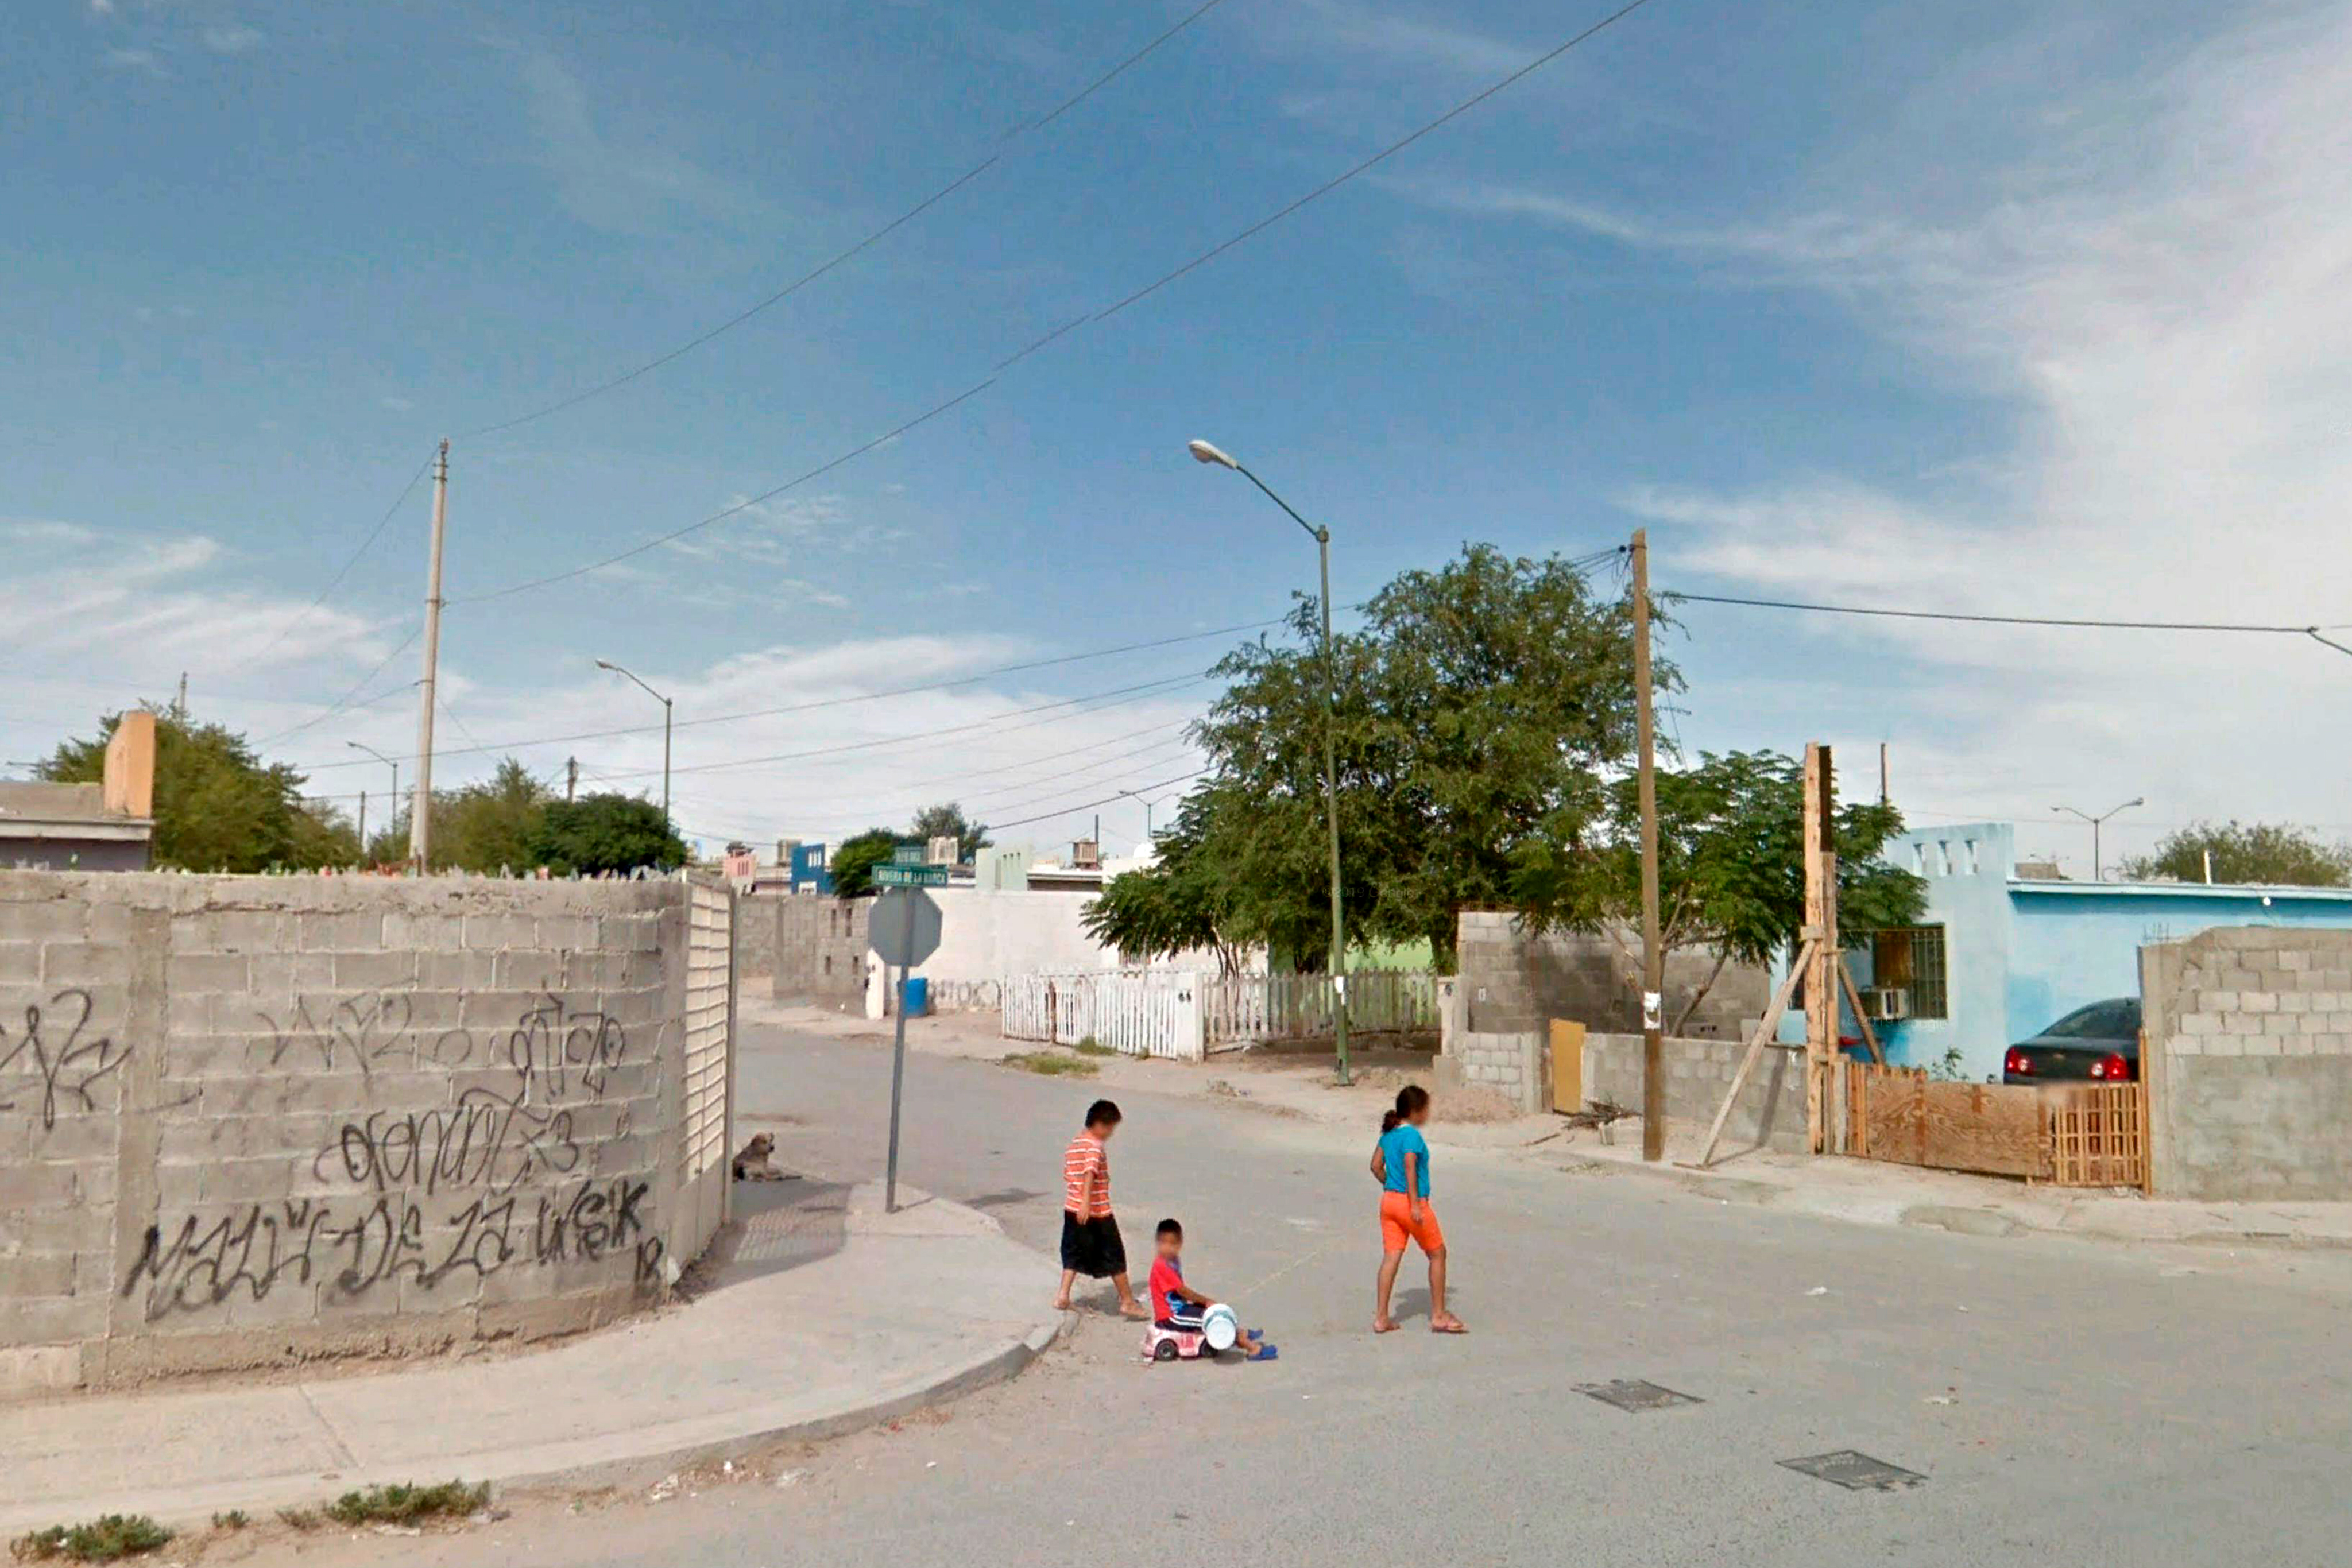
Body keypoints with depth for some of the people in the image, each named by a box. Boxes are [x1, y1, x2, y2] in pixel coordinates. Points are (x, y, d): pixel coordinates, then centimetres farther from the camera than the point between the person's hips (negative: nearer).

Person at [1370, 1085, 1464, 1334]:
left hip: (1389, 1200, 7)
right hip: (1410, 1202, -7)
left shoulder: (1388, 1133, 8)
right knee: (1437, 1254, 10)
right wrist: (1415, 1205, -23)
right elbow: (1410, 1168, -23)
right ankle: (1439, 1316, 15)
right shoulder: (1412, 1135, -16)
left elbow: (1376, 1166, 12)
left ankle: (1381, 1318, 7)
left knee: (1391, 1257, 8)